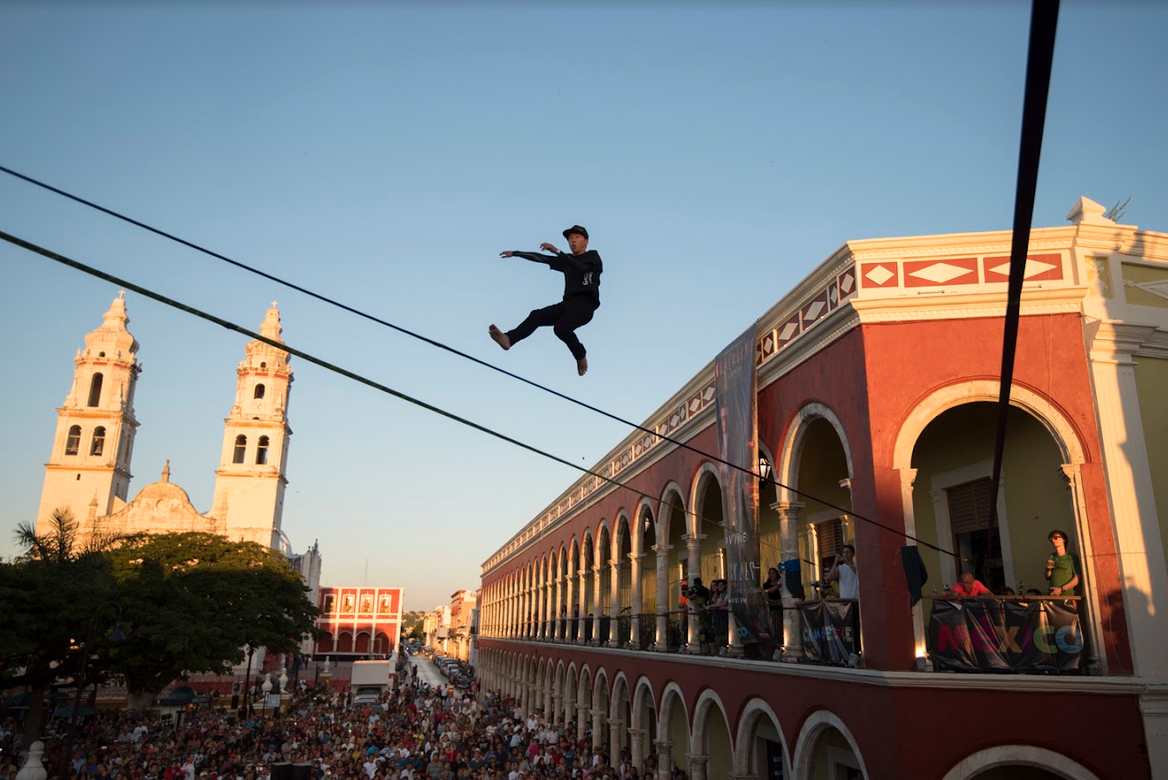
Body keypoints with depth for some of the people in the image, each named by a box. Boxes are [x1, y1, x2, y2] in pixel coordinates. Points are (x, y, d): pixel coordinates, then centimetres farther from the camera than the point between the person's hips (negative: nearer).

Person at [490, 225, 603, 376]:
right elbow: (541, 258, 23)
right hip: (568, 304, 7)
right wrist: (515, 253, 20)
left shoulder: (593, 257, 5)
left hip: (585, 304, -6)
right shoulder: (567, 260, 24)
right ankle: (508, 339, -30)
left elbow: (581, 267, -18)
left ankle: (581, 356, -6)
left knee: (561, 328, -29)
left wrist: (557, 251, -25)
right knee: (537, 315, -13)